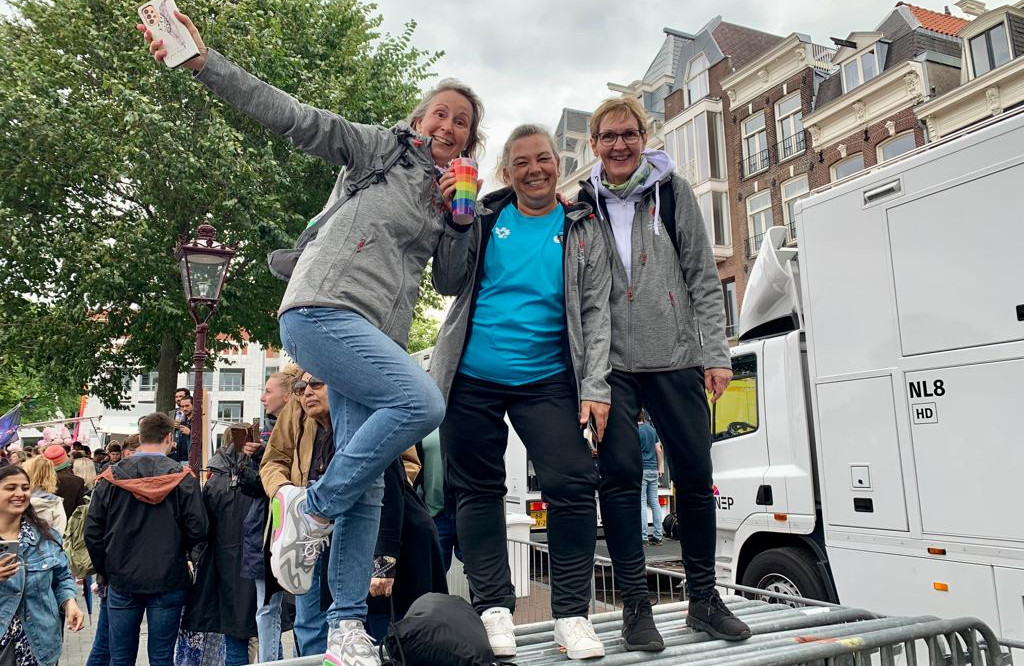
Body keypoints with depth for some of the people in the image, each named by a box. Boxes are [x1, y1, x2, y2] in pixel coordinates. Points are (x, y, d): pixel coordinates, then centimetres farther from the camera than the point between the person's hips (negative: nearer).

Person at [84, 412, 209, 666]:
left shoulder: (110, 477, -4)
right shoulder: (183, 478, -10)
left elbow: (92, 532, -2)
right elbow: (197, 530, -12)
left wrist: (105, 571, 12)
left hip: (121, 581, 2)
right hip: (168, 581, -2)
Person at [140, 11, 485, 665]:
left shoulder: (454, 197, 22)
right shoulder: (379, 148, 7)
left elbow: (452, 280, 17)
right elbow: (292, 116, 0)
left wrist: (456, 215, 4)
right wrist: (204, 61, -8)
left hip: (377, 337, 6)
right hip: (322, 309, -6)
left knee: (366, 486, 3)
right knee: (421, 402, -28)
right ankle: (310, 507, -9)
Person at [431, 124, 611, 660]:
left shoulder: (582, 232, 6)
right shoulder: (483, 219, 7)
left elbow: (596, 314, 3)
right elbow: (450, 284, 9)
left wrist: (595, 388, -7)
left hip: (546, 380, -1)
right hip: (471, 379, 1)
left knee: (573, 484, -10)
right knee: (478, 491, 6)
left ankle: (571, 613, 5)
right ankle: (493, 608, 19)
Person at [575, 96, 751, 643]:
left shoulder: (672, 191, 6)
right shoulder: (583, 205, 7)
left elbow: (703, 278, 4)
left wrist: (716, 355, -3)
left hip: (676, 358, 1)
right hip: (612, 363, 0)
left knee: (695, 476, 5)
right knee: (620, 475, -5)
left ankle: (703, 598, 22)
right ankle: (635, 604, 8)